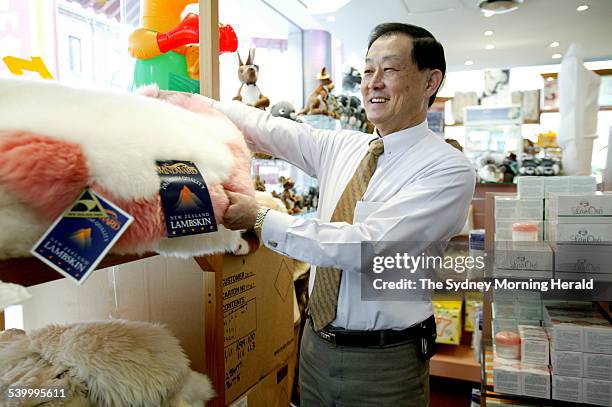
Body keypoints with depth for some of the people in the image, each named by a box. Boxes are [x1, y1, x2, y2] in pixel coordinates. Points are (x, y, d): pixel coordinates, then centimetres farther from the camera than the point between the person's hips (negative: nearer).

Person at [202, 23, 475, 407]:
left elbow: (368, 244, -26)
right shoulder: (340, 146, 2)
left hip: (383, 361, -5)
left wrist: (261, 219, -23)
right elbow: (267, 128, 2)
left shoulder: (449, 169, -17)